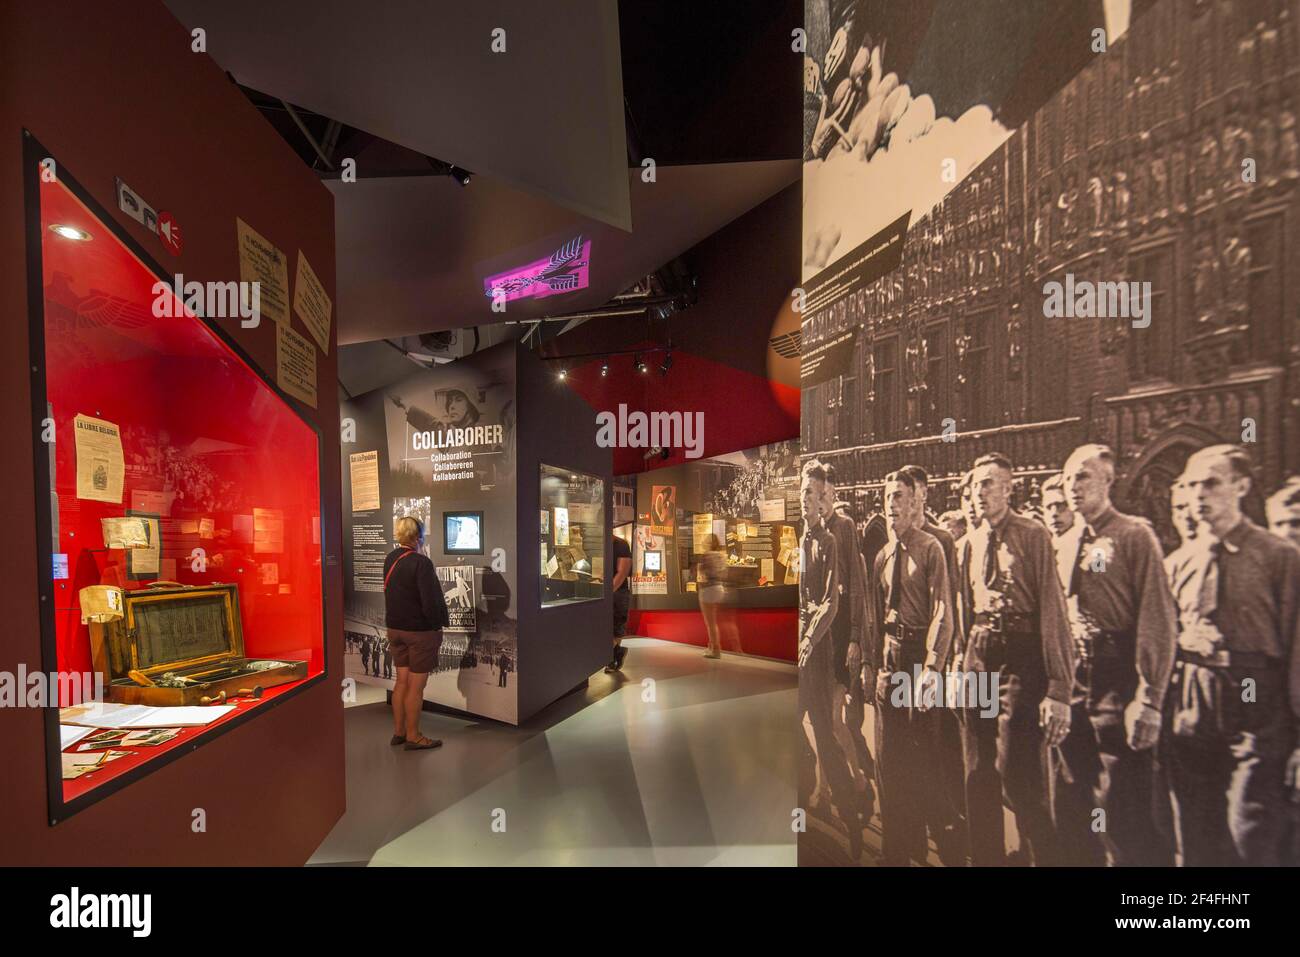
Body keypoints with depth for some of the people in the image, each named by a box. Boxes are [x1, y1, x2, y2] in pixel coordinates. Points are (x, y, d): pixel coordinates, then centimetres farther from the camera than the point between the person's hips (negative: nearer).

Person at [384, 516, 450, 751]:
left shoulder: (390, 559, 2)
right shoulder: (421, 562, -22)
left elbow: (390, 592, 10)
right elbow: (430, 601, -22)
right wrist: (437, 626, -9)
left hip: (395, 628, 8)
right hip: (420, 630, -7)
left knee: (402, 680, 18)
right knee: (416, 685, 5)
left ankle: (398, 732, 29)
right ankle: (413, 737, 17)